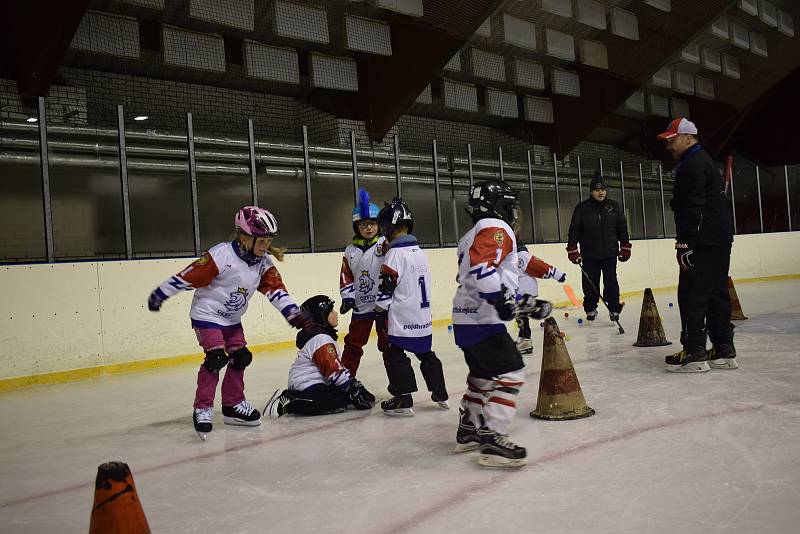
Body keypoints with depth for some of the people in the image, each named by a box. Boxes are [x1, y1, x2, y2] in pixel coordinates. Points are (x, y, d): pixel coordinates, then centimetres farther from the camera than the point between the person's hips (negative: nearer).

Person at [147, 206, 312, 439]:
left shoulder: (263, 263, -4)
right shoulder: (221, 256, -26)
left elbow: (275, 289, -3)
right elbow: (189, 276, -21)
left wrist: (294, 314, -12)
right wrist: (160, 294, -15)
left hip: (231, 319, 8)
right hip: (207, 314, -7)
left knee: (240, 357, 7)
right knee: (217, 357, -19)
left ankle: (233, 405, 22)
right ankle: (202, 409, -8)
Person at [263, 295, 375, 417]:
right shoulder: (321, 339, -17)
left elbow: (336, 366, 20)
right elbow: (334, 371, -21)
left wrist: (355, 384, 13)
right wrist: (354, 389, -16)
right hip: (308, 386, -11)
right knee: (342, 400, -24)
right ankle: (288, 402, -19)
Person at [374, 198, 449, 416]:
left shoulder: (395, 252, -15)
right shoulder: (419, 251, 11)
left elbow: (386, 286, -15)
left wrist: (380, 309, -4)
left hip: (402, 318, -8)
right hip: (423, 316, 8)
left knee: (394, 356, 1)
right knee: (426, 353, 18)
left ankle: (403, 400, 1)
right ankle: (440, 394, 22)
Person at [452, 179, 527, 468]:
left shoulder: (472, 235, 22)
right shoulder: (496, 228, -9)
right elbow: (482, 265, -26)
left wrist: (515, 298, 29)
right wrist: (501, 298, -28)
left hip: (465, 317, 11)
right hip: (482, 319, -10)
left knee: (483, 374, 21)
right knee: (510, 373, -12)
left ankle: (468, 430, 29)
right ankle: (491, 439, -16)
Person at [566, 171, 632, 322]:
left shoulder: (614, 207, 7)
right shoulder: (581, 208, 0)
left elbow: (622, 228, 13)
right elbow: (574, 230, 1)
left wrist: (625, 247, 10)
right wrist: (572, 250, -4)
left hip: (610, 253, 1)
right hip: (589, 255, -1)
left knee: (611, 282, 0)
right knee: (590, 284, 2)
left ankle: (614, 309, 11)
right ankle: (590, 309, 17)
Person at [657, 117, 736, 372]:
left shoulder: (693, 165, -12)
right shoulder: (703, 161, 22)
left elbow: (693, 209, -20)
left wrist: (686, 244, -21)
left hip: (705, 243, -11)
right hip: (719, 240, 11)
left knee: (692, 294, -8)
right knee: (716, 293, 11)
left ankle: (694, 351, -7)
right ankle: (724, 350, 14)